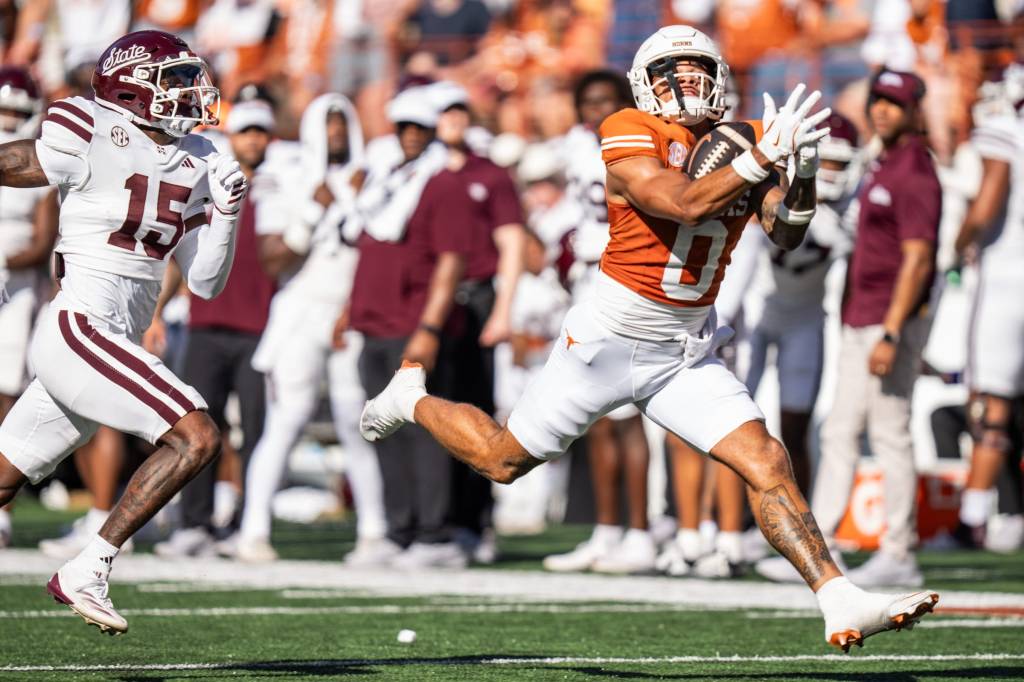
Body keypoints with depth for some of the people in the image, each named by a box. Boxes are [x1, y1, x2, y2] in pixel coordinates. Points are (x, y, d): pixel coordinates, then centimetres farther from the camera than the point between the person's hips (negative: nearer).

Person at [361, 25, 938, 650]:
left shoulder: (743, 142, 2)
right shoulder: (631, 138, -16)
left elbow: (786, 235, -8)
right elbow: (684, 204, -31)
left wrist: (803, 174, -25)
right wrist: (762, 158, -35)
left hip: (690, 350, 5)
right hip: (611, 337, -4)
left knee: (766, 463, -11)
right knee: (505, 460, 11)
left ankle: (841, 604, -12)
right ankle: (412, 398, 40)